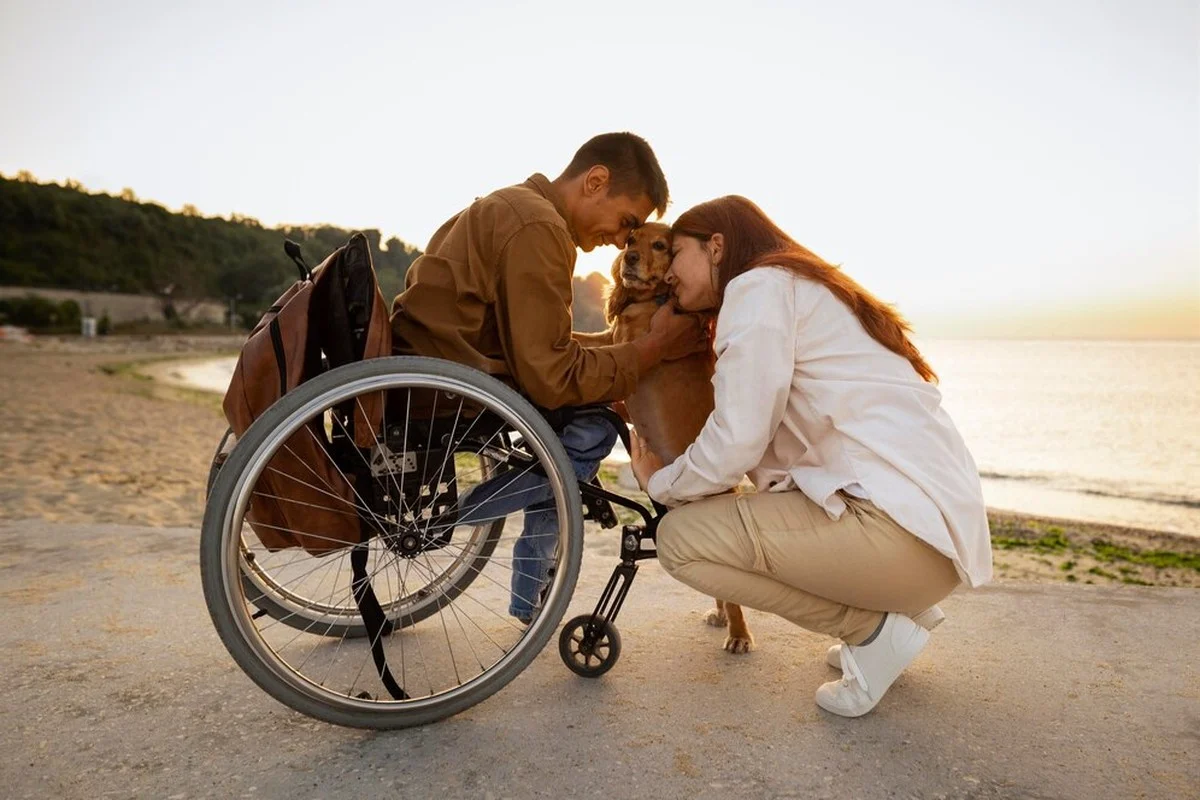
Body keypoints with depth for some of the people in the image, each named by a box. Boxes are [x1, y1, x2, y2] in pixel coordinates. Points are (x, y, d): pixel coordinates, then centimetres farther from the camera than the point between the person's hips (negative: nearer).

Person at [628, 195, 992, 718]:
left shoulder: (759, 285, -5)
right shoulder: (806, 287, 23)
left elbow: (735, 445, -14)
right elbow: (765, 443, 17)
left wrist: (659, 485, 4)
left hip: (904, 525, -10)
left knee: (681, 538, -7)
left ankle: (875, 627, 0)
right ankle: (900, 604, 18)